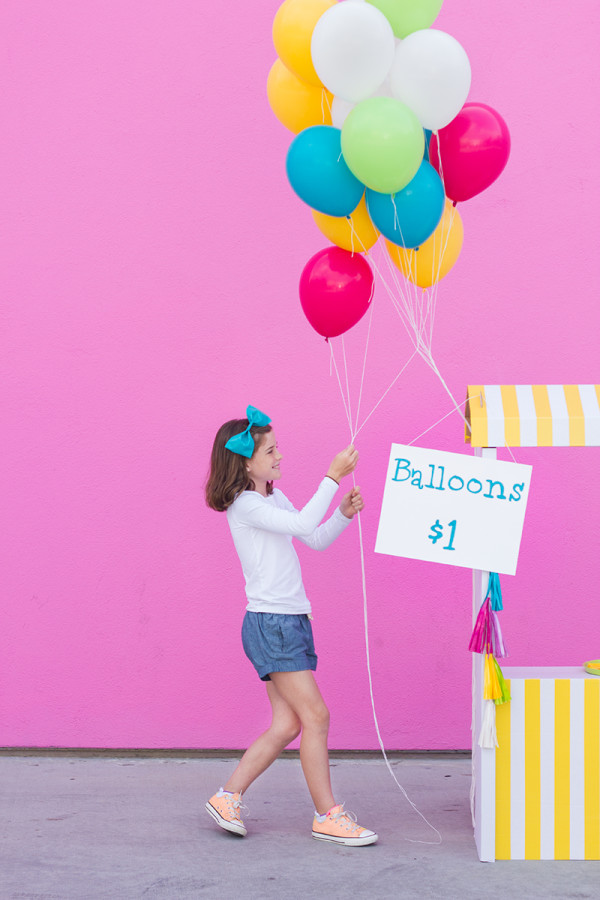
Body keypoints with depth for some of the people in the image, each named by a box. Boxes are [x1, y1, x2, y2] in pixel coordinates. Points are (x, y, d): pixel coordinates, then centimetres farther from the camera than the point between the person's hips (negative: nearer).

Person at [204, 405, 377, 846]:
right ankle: (329, 815, -1)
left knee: (287, 724, 7)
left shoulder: (275, 498, 17)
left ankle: (228, 798, 13)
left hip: (291, 622, 9)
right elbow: (303, 524, -24)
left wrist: (345, 513, 1)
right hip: (269, 623, -9)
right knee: (315, 715, -8)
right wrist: (333, 477, -22)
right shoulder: (244, 506, -12)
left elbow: (317, 540, 18)